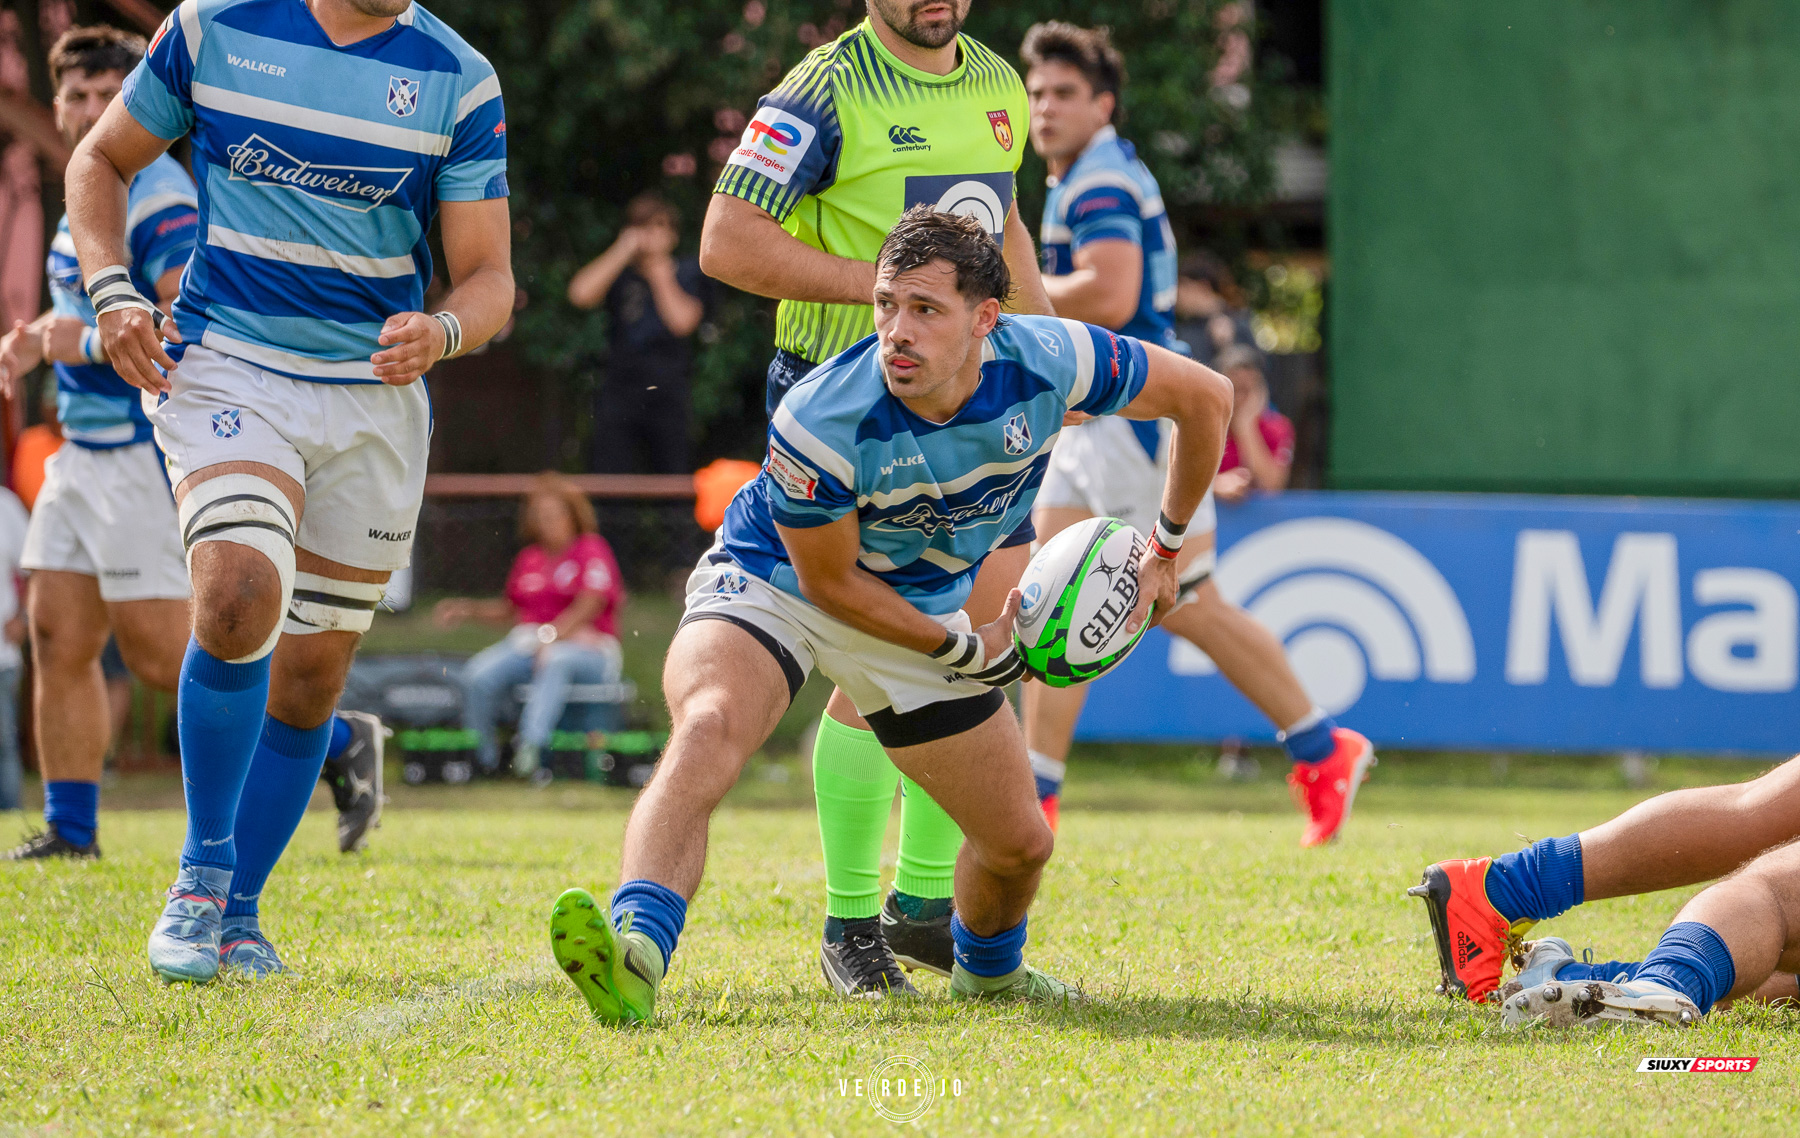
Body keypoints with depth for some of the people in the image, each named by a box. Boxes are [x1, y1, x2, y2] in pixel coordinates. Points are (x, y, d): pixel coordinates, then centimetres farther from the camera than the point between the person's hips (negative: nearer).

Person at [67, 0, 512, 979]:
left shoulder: (457, 81, -1)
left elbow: (489, 275, 0)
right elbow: (100, 161, 12)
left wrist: (440, 333, -23)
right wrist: (112, 294, -4)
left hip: (375, 399, 2)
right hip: (224, 366, -2)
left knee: (311, 676, 5)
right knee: (241, 597, -26)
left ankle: (238, 914, 23)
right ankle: (204, 866, -8)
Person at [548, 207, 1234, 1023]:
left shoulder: (1048, 363, -25)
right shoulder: (818, 423, -33)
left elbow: (1205, 397, -8)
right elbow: (829, 580, -19)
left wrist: (1166, 551, 2)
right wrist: (968, 651, -16)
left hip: (923, 603, 4)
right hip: (776, 581, -4)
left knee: (1020, 841, 8)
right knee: (707, 729, -36)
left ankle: (987, 969, 42)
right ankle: (634, 955, -52)